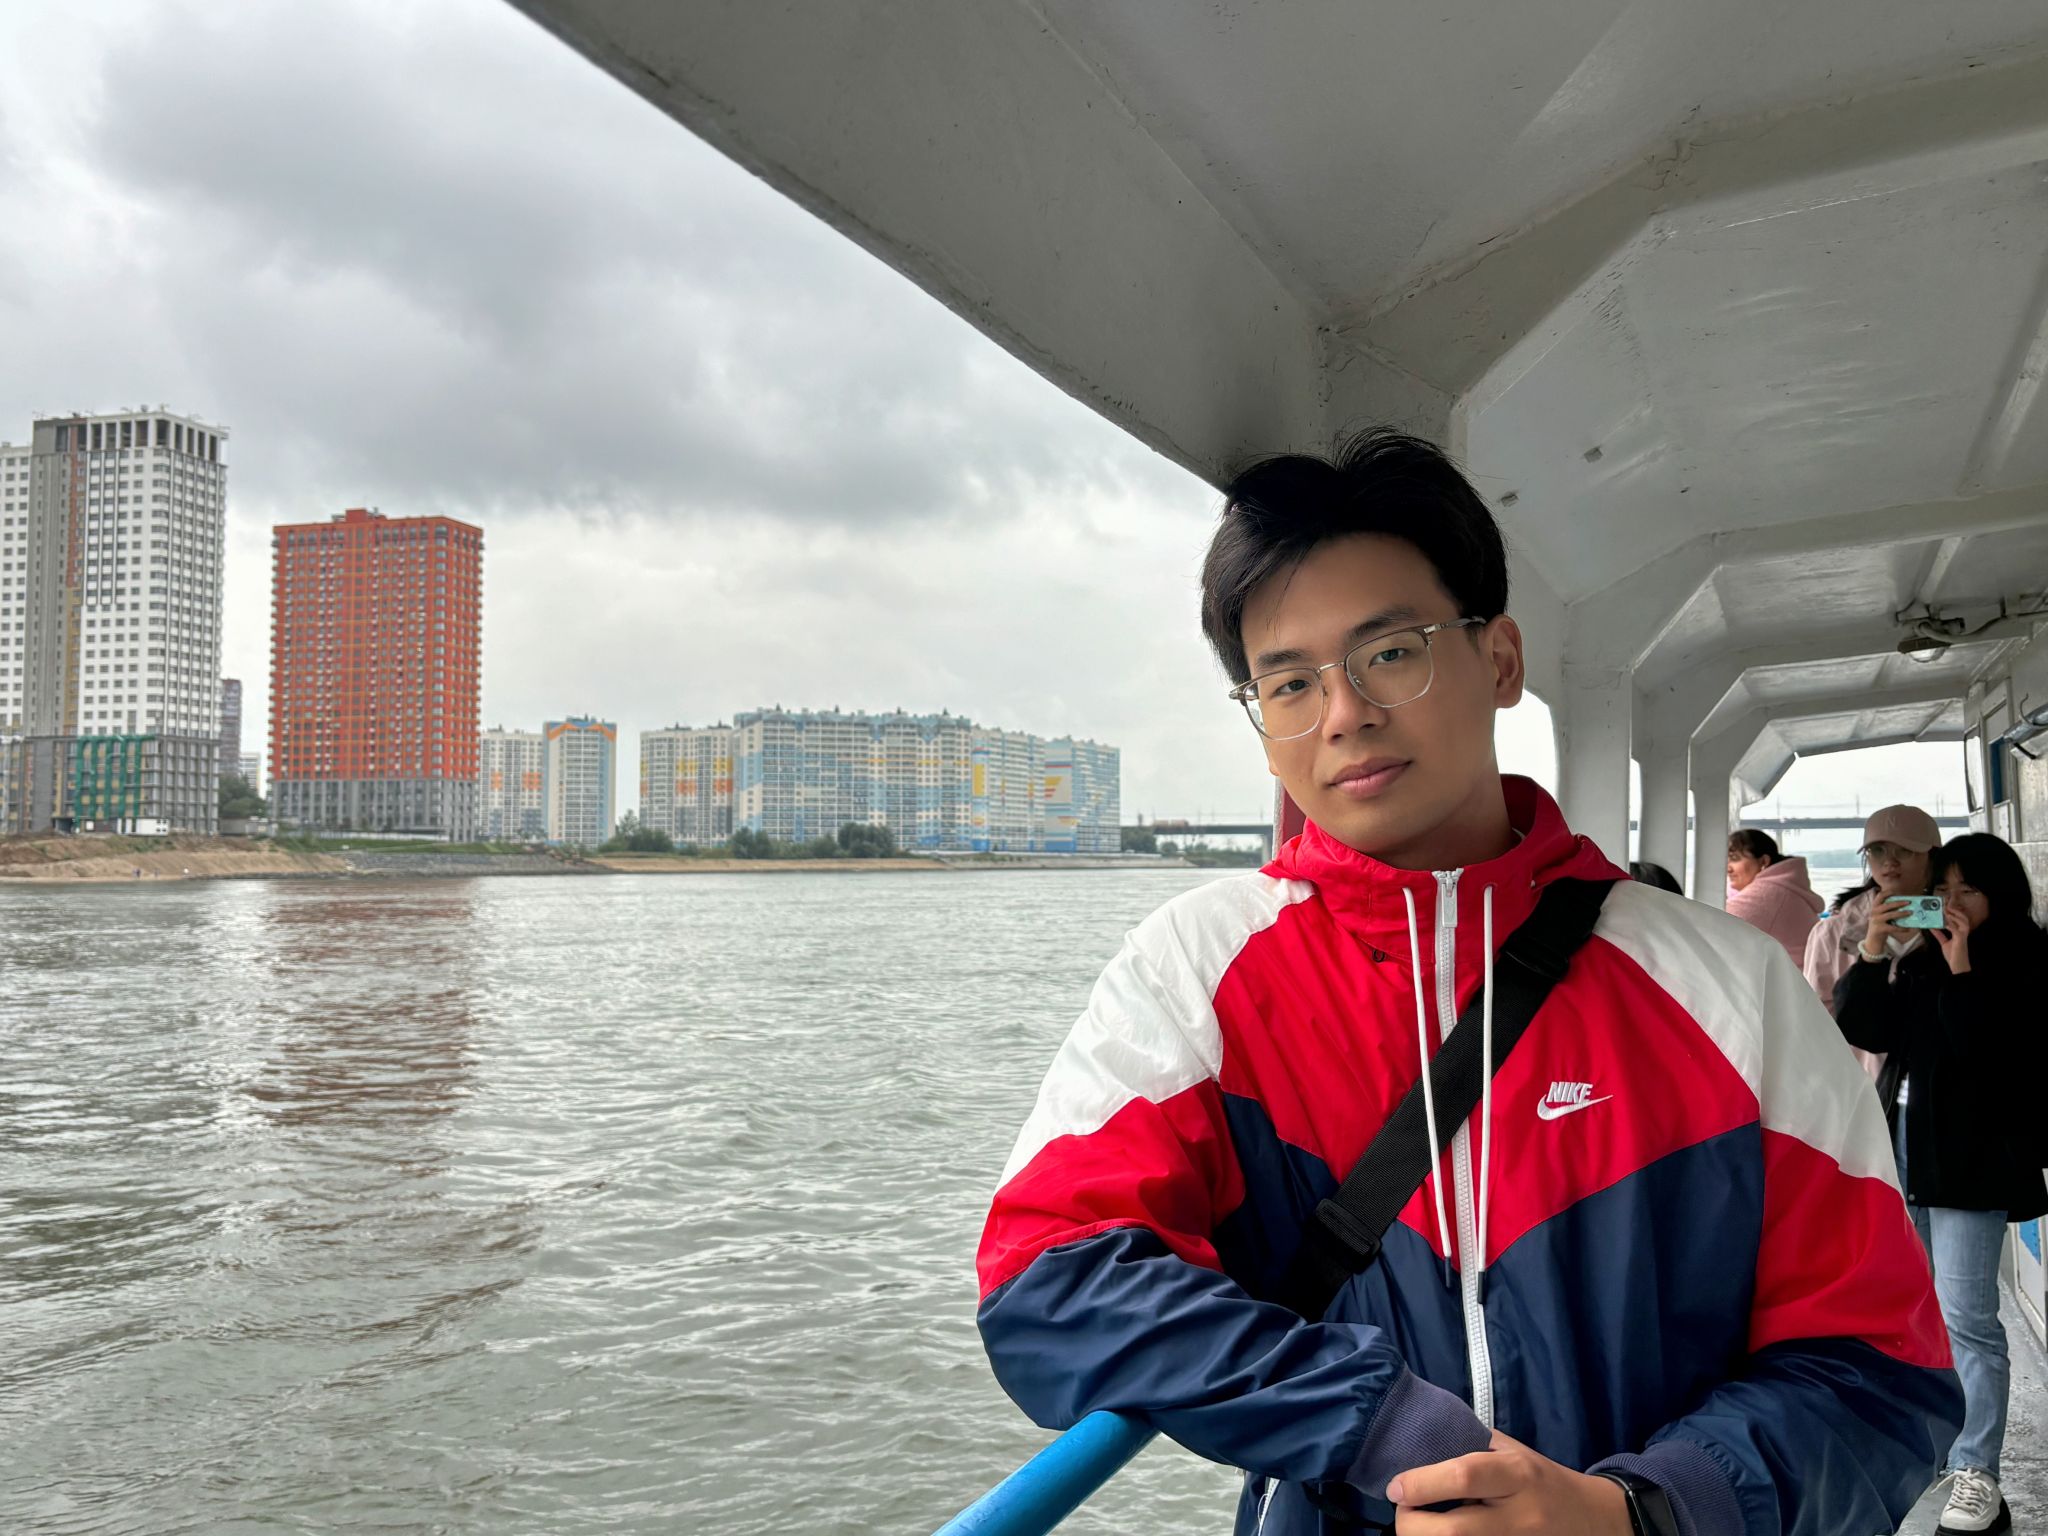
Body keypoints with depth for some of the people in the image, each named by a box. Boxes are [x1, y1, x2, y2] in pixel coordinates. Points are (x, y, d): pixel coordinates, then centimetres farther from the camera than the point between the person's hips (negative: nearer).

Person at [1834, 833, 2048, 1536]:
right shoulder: (1918, 958, 11)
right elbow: (1864, 1029, 3)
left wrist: (1963, 972, -21)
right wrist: (1870, 956, -9)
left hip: (1972, 1153, -6)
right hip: (1905, 1142, 6)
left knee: (1965, 1314, -9)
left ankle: (1977, 1477, -6)